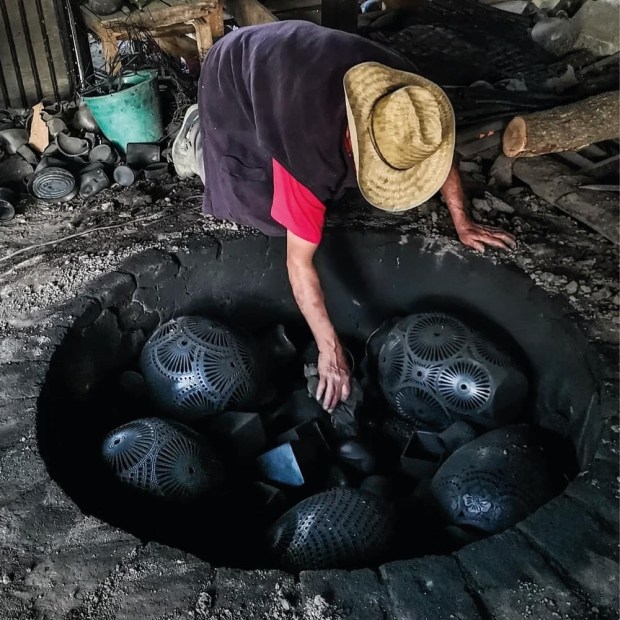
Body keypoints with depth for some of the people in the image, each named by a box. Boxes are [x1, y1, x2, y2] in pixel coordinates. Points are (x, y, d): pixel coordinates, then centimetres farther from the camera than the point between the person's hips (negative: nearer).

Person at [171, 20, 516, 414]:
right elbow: (299, 260, -40)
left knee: (328, 181, 4)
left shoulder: (407, 100, -28)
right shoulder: (310, 144, -45)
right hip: (234, 77, -5)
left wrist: (462, 224, -3)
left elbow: (440, 153, -5)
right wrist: (330, 349, -36)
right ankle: (199, 140, 13)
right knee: (262, 207, -9)